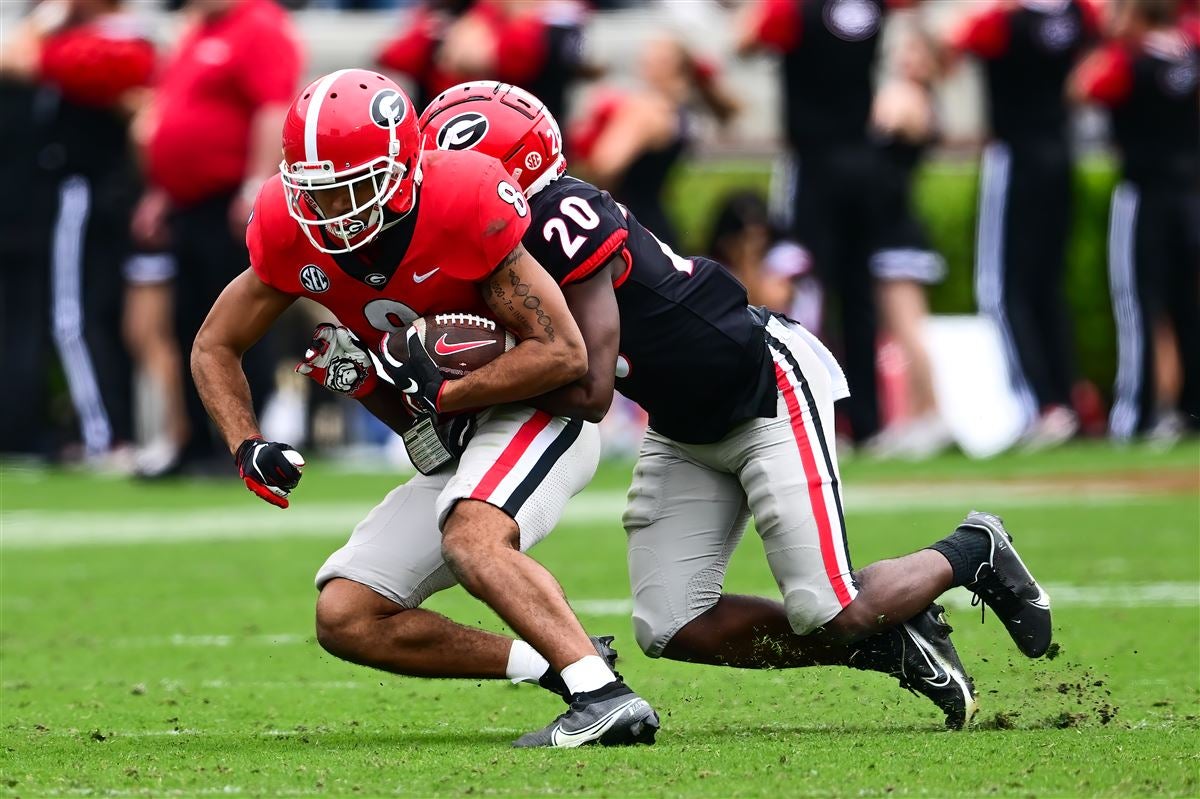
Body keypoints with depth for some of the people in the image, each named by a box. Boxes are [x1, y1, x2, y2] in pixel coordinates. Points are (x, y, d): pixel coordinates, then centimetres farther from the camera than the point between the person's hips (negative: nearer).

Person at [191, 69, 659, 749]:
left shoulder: (465, 203, -27)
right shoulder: (291, 230, -10)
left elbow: (564, 354, -23)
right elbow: (217, 347, 5)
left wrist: (443, 395, -29)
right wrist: (248, 448, -11)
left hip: (536, 409, -8)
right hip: (450, 450, 8)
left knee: (471, 537, -36)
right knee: (346, 621, -1)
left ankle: (607, 698, -41)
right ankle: (555, 663, -1)